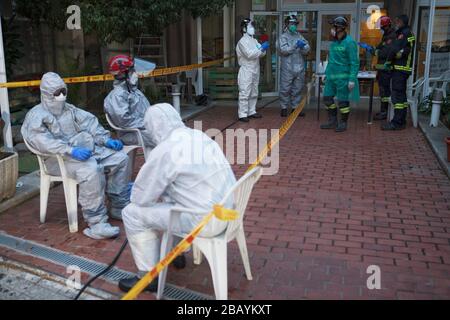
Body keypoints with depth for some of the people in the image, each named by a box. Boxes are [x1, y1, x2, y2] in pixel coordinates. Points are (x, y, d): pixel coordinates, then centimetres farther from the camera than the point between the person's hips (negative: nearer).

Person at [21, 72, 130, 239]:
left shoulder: (70, 109, 20)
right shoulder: (36, 115, -2)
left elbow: (90, 124, 12)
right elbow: (43, 141, -20)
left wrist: (107, 140, -5)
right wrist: (71, 150, -33)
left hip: (86, 148, 7)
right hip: (59, 159, -7)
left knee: (120, 158, -6)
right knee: (90, 169, -36)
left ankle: (119, 207, 2)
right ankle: (96, 224, -33)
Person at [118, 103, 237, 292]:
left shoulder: (164, 151, -17)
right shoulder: (199, 137, 8)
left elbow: (141, 198, -8)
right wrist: (161, 194, 20)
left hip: (205, 219, -9)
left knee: (133, 213, 2)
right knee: (165, 197, 30)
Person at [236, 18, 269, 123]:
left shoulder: (254, 40, 14)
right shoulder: (242, 41, -10)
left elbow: (260, 54, 10)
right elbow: (249, 54, -21)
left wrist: (264, 49, -10)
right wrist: (261, 48, -20)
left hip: (255, 70, 9)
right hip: (246, 70, -9)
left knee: (254, 93, 14)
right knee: (245, 93, -9)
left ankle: (252, 111, 24)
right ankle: (242, 114, -7)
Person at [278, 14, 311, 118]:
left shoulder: (299, 36, 14)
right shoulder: (283, 37, 1)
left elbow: (307, 50, 5)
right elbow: (283, 50, -15)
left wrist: (303, 46, -17)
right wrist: (296, 46, -19)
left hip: (299, 68, 5)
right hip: (288, 68, -5)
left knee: (297, 89, 10)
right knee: (285, 89, -1)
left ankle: (295, 107, 21)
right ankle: (284, 108, 10)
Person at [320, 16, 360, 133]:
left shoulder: (349, 42, -14)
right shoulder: (334, 42, 11)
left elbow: (355, 62, -16)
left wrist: (352, 79, -21)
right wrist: (326, 73, 19)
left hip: (343, 77, -8)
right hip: (331, 76, 8)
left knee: (343, 101, 0)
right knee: (327, 97, 10)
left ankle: (343, 123, 15)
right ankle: (333, 121, 23)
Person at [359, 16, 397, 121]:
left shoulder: (392, 37, -15)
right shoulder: (386, 36, 17)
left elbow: (384, 53, -23)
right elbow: (379, 49, 20)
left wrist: (371, 49, -15)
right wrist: (368, 47, 9)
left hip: (386, 69, -10)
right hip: (383, 69, 10)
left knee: (385, 90, -6)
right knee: (383, 89, 14)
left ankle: (384, 112, -2)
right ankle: (383, 111, 21)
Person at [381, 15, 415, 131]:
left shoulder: (404, 34, -14)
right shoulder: (410, 34, 17)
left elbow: (394, 49, -18)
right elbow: (406, 50, 11)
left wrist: (388, 61, -3)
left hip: (400, 69, -10)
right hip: (406, 68, 10)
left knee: (398, 95, -9)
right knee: (402, 95, 14)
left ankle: (397, 123, -9)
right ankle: (402, 121, 21)